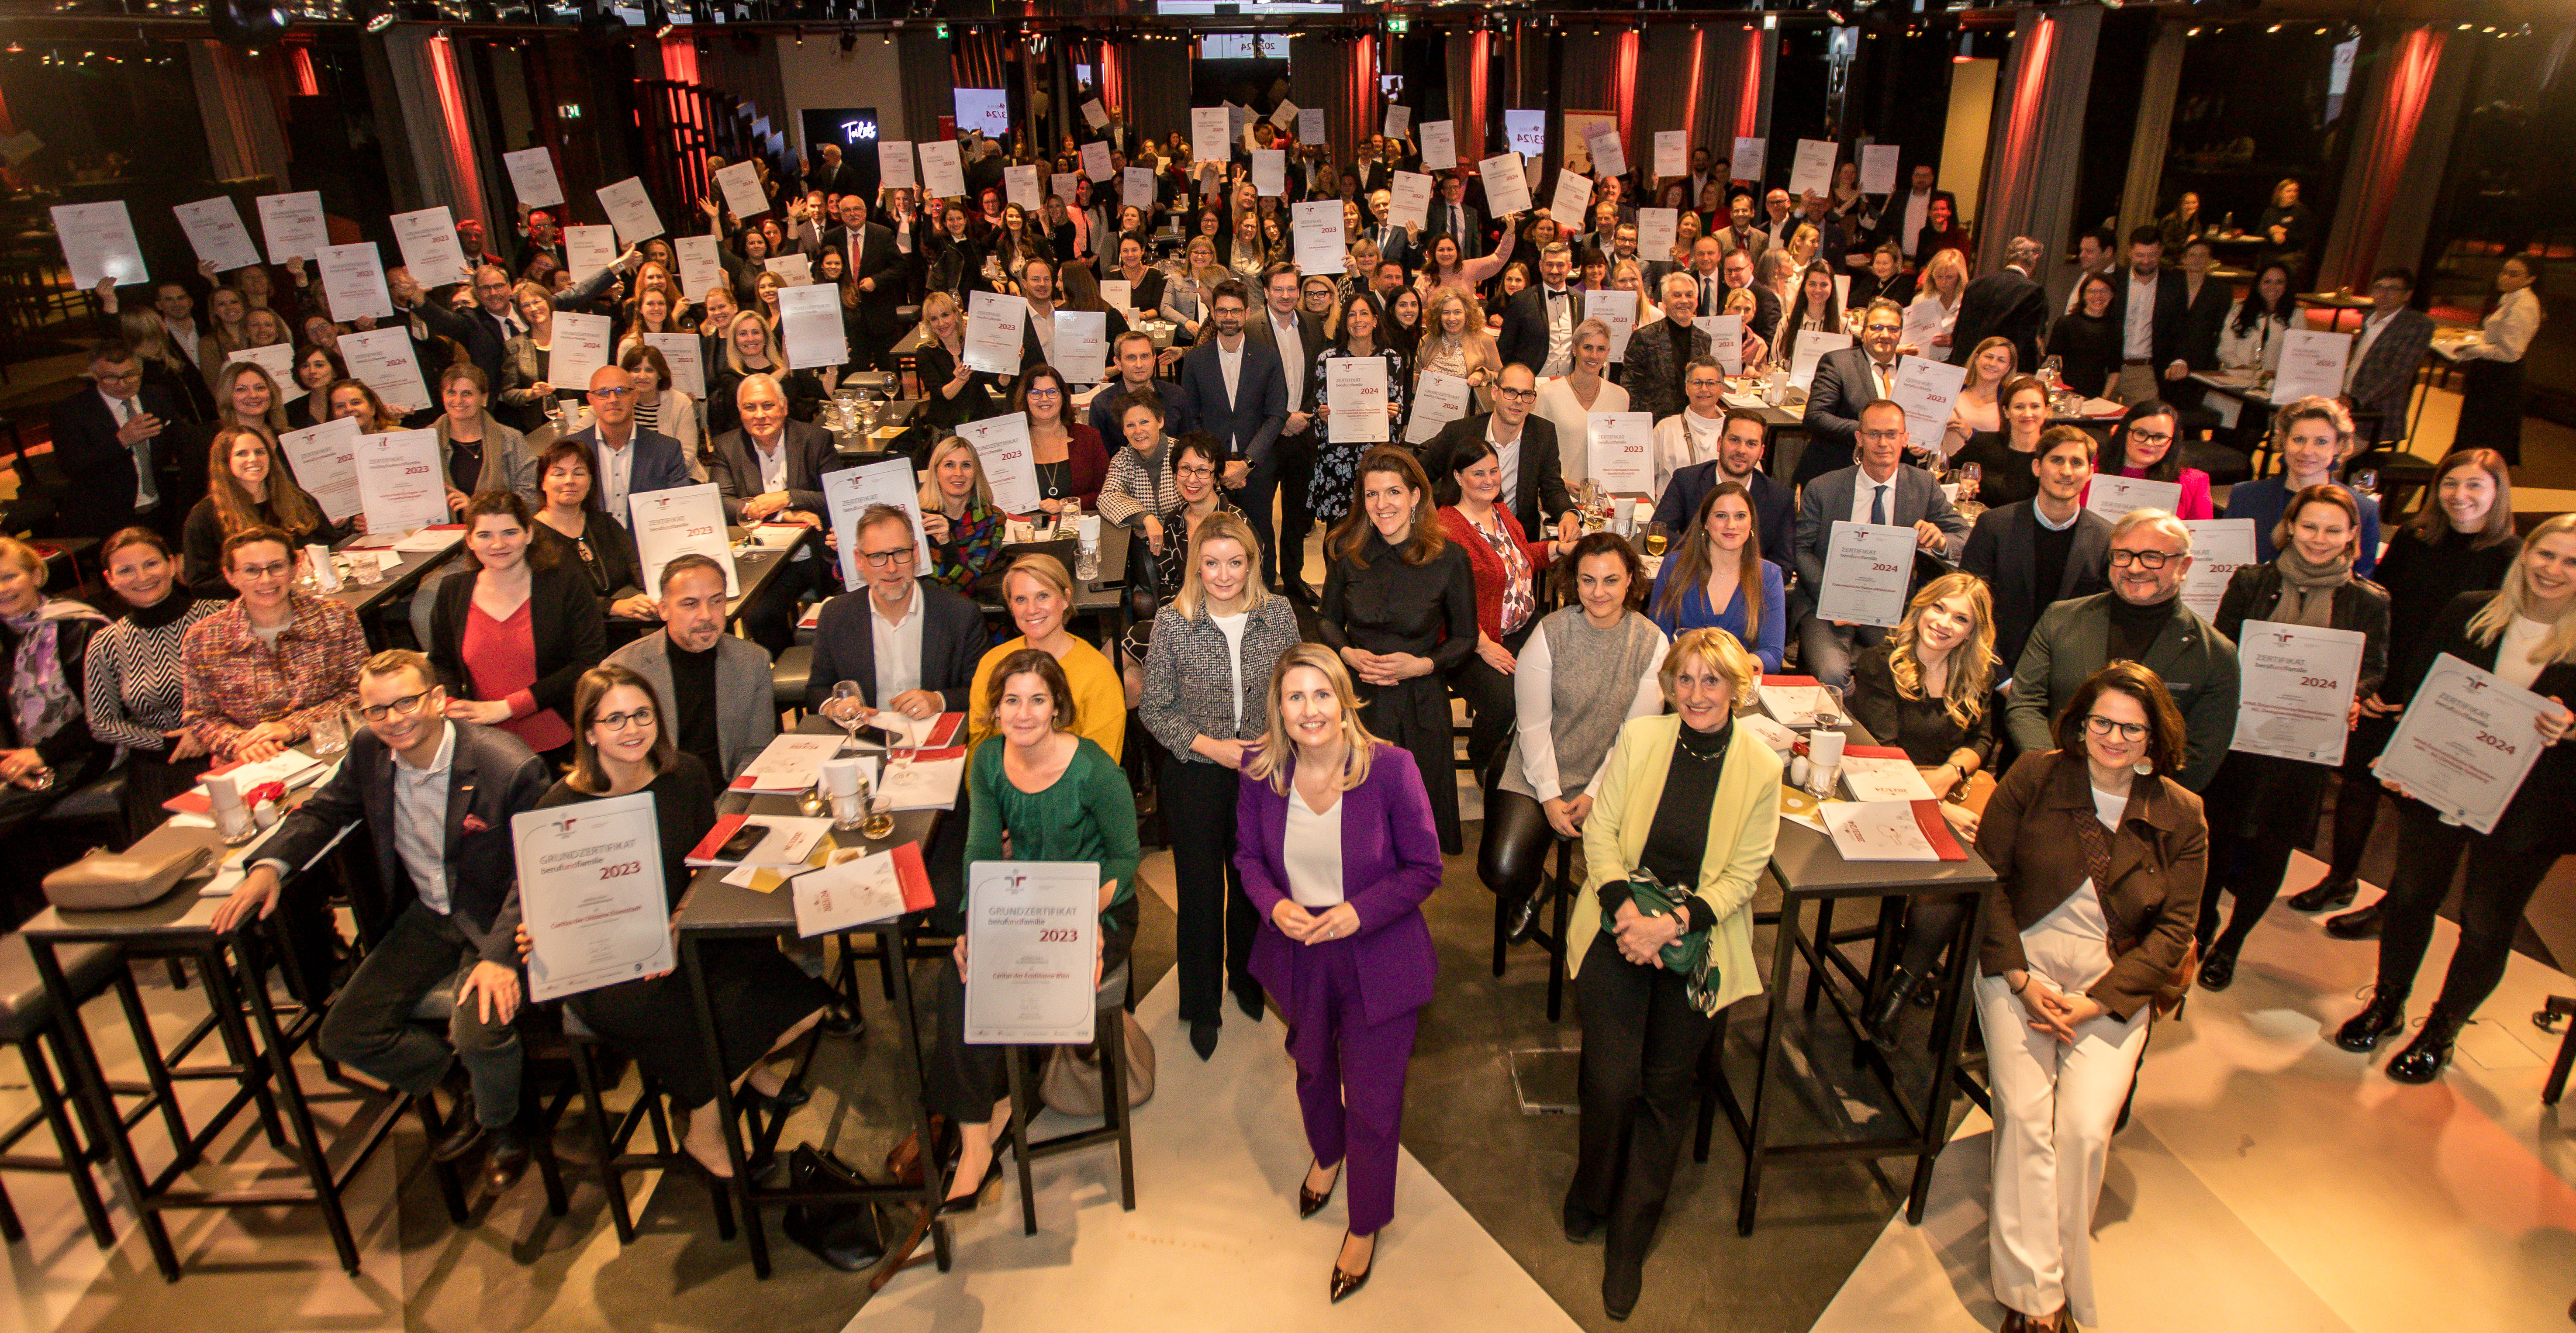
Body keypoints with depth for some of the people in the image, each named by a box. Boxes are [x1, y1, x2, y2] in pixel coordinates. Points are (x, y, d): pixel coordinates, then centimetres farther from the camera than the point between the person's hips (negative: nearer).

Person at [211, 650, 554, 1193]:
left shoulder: (512, 768, -24)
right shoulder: (369, 752, -4)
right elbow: (323, 810, 15)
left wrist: (500, 955, -30)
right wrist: (269, 866, -5)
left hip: (494, 919, -7)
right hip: (426, 917, 7)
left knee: (480, 1032, -28)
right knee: (343, 1036, -1)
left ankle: (502, 1120, 8)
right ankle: (462, 1080, 23)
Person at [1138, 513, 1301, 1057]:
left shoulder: (1279, 614, -6)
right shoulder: (1172, 622, -12)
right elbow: (1155, 710, -6)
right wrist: (1209, 746, -17)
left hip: (1263, 770, 2)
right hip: (1196, 774, -2)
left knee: (1254, 883, 18)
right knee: (1200, 889, 11)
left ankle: (1248, 980, 45)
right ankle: (1201, 1005, 33)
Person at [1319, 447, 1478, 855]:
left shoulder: (1449, 558, -9)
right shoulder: (1349, 550, -2)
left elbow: (1466, 639, 1)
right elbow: (1327, 620, 10)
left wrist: (1423, 665, -15)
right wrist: (1347, 653, -10)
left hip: (1418, 706, -1)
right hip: (1354, 698, 2)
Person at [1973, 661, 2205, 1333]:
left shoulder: (2181, 816, 3)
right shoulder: (2035, 776, 0)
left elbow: (2173, 930, 1)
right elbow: (1987, 874, 1)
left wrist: (2094, 1002, -10)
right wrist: (2019, 978, -9)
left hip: (2114, 984, 1)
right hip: (2022, 962, 0)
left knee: (2086, 1128, -19)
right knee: (2025, 1114, -19)